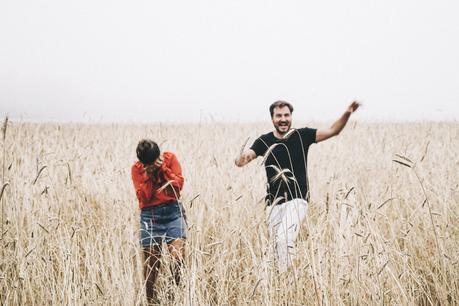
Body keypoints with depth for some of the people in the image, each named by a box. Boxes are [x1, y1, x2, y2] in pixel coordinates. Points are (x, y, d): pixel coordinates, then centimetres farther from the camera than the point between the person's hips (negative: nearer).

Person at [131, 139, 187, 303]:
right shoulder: (137, 169, 1)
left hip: (173, 212, 0)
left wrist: (163, 168, -11)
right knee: (151, 264, 2)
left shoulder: (169, 158, 3)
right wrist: (148, 175, -15)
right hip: (150, 216, 0)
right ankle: (151, 300, 14)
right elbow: (143, 197, -6)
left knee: (178, 258, -15)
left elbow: (179, 184, -4)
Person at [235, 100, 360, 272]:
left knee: (284, 239, -22)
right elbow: (246, 156, -12)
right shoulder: (264, 141, 1)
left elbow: (333, 131, -6)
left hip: (297, 200, -3)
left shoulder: (302, 135, -1)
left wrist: (347, 114, -23)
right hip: (274, 203, 3)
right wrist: (241, 159, -37)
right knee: (277, 244, 4)